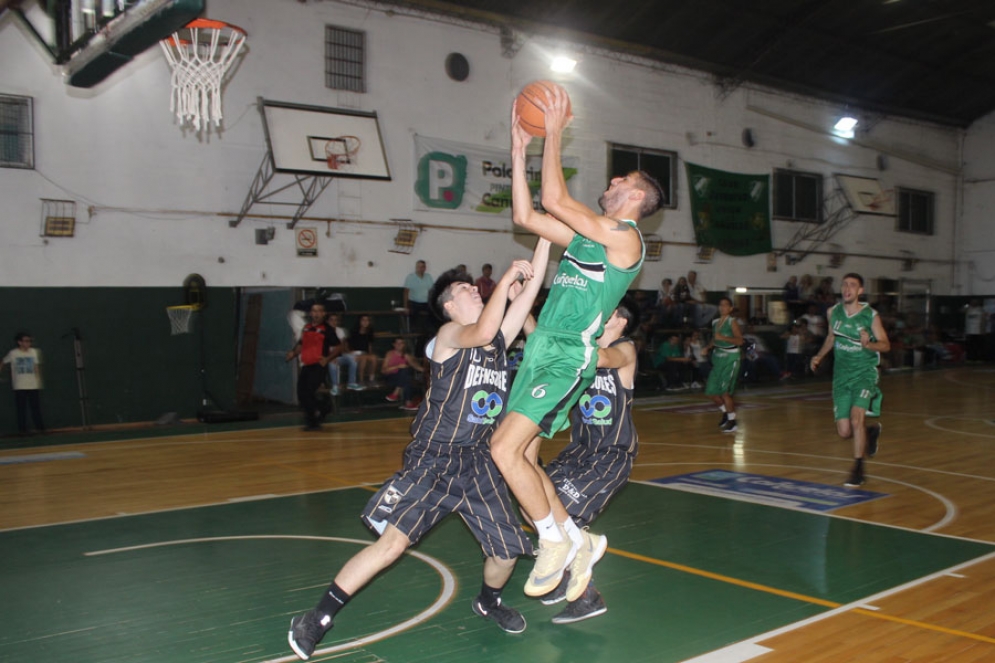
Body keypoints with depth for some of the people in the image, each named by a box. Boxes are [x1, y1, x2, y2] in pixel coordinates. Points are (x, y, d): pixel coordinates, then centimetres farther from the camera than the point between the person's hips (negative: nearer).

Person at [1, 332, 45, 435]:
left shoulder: (34, 352, 5)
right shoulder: (13, 353, -3)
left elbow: (37, 368, 8)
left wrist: (39, 382, 5)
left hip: (33, 385, 2)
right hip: (19, 387, -2)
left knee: (36, 407, 3)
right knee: (21, 409, -1)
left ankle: (40, 427, 8)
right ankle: (22, 429, 6)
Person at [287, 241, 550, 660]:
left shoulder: (499, 338, 8)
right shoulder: (449, 335, -8)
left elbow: (531, 286, 4)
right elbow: (482, 331, -32)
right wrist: (504, 279, -23)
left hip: (477, 463, 6)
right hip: (432, 460, -6)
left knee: (507, 549, 4)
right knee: (391, 543, -14)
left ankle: (488, 602, 37)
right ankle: (316, 620, -1)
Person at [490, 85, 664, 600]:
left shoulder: (623, 236, -8)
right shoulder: (589, 234, 18)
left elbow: (555, 198, -17)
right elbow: (525, 215, 18)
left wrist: (555, 131, -10)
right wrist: (519, 150, 15)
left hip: (569, 356, -9)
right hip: (541, 349, 9)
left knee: (505, 448, -18)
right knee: (520, 456, 7)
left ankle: (555, 540, 1)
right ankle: (578, 540, 21)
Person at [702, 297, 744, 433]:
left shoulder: (732, 322, -9)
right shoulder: (715, 322, 10)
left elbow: (740, 341, -18)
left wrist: (723, 338, -27)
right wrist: (708, 347, 6)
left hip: (730, 358, -7)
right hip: (718, 357, 7)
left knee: (724, 391, -13)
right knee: (711, 391, 6)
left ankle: (732, 421, 1)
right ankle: (726, 412, 29)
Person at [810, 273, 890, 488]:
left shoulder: (870, 315, -9)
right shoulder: (834, 312, 3)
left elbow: (885, 345, -6)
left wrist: (868, 344, -26)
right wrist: (819, 356, 9)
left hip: (864, 373, -4)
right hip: (841, 375, 4)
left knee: (856, 418, -23)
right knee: (844, 432, 3)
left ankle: (858, 469, -7)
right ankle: (871, 432, 37)